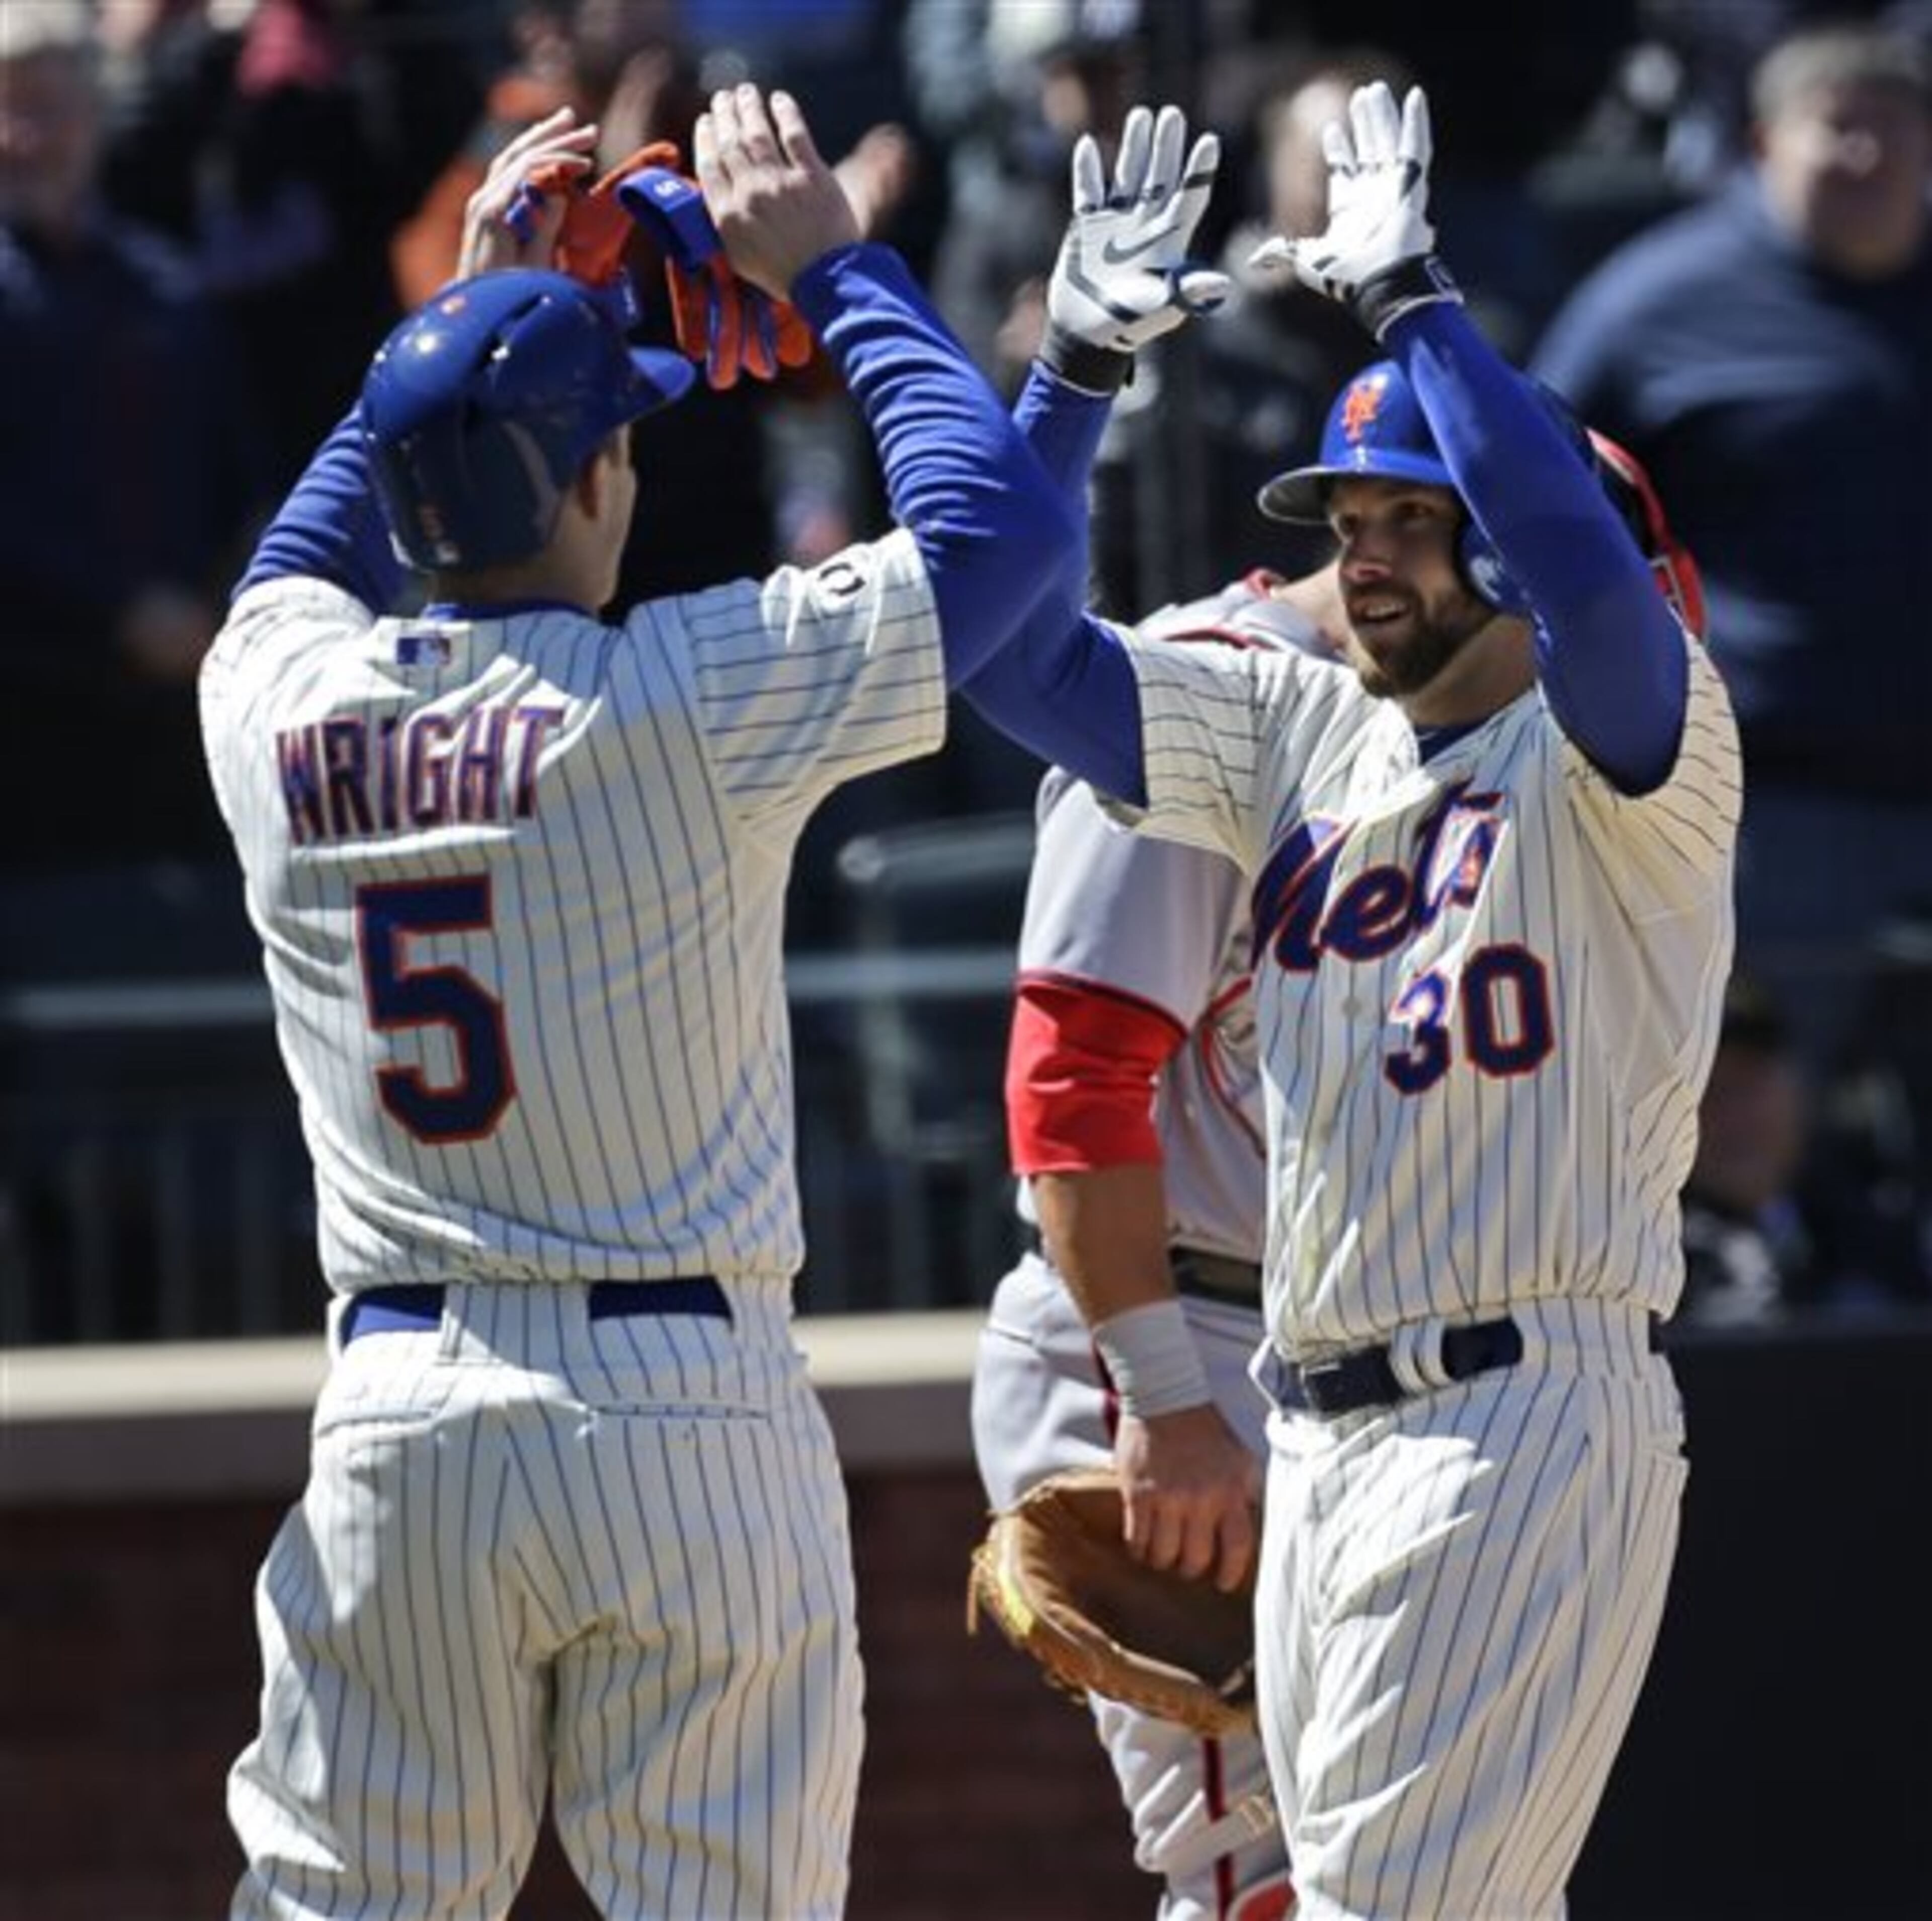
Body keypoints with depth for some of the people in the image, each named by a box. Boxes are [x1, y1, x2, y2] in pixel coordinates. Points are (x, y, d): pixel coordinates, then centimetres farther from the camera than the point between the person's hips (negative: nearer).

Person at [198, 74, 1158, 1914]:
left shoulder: (275, 699, 4)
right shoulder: (687, 696, -9)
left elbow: (307, 551, 29)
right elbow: (1005, 518, 0)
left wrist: (468, 308, 31)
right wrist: (828, 267, 9)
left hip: (394, 1406, 4)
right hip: (687, 1414, -4)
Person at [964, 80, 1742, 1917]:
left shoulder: (1620, 749, -6)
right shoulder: (1296, 732, 15)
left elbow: (1586, 575, -28)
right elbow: (1014, 654, 12)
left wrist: (1411, 299, -22)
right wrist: (1079, 362, 2)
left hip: (1531, 1415, -8)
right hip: (1320, 1429, 8)